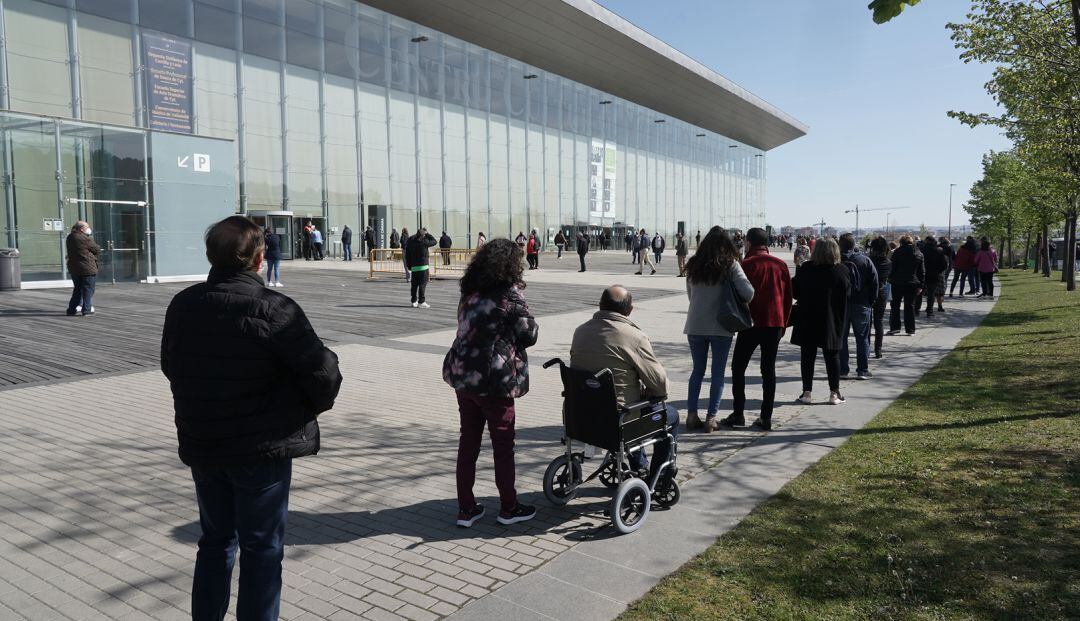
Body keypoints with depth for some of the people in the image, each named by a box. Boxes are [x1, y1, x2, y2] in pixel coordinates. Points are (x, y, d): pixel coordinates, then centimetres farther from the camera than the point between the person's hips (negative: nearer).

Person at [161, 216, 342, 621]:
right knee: (262, 549, 9)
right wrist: (317, 405, 1)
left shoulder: (182, 305, 1)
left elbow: (170, 366, 13)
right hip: (262, 448, -6)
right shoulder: (273, 309, -20)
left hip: (201, 445, 6)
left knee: (216, 540, 22)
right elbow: (322, 372, -20)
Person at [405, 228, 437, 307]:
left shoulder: (411, 242, 5)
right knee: (422, 284, -3)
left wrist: (409, 266, 16)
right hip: (423, 266, -5)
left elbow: (407, 255, 8)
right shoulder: (424, 241, -10)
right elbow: (434, 241, 5)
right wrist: (427, 233, 13)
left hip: (414, 267, 5)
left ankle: (414, 301, 15)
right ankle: (421, 302, -5)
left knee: (414, 284, 11)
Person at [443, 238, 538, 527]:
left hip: (462, 374, 6)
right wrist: (529, 319, 9)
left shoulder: (470, 292, 7)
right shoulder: (510, 295, -13)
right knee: (503, 444, 8)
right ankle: (508, 508, 22)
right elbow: (529, 335, -8)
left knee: (468, 441, 13)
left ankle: (466, 509, 21)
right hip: (495, 380, -6)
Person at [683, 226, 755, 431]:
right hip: (721, 327, -3)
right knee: (718, 372, 8)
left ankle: (692, 415, 11)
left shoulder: (693, 265, 3)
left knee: (697, 370, 14)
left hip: (695, 326, 3)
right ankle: (711, 417, 8)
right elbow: (748, 292, -16)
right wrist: (741, 305, 3)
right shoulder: (730, 265, -8)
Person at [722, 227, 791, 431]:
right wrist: (783, 323, 16)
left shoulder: (747, 264, -7)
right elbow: (788, 297, 9)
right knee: (769, 370, 8)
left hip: (751, 323, -4)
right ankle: (766, 418, 7)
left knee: (738, 367, 7)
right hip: (775, 324, 4)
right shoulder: (780, 265, 6)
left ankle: (738, 414, 4)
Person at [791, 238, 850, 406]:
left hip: (807, 321, 0)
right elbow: (847, 295, -1)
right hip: (831, 322, 0)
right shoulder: (841, 271, -8)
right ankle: (834, 393, 13)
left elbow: (795, 291, 0)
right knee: (832, 356, 10)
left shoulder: (805, 269, -8)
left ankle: (807, 393, 9)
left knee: (807, 356, 8)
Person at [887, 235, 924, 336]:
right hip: (912, 284, 3)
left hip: (897, 283, -3)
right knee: (910, 306, 8)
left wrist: (890, 279, 2)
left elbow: (892, 267, -8)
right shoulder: (919, 254, 6)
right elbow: (921, 272, 8)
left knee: (895, 305, 6)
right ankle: (910, 328, 9)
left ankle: (895, 327, 0)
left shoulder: (897, 252, -6)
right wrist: (920, 285, 11)